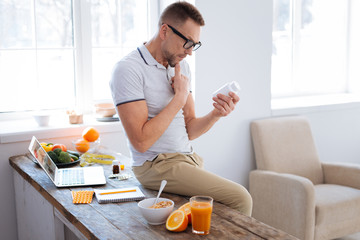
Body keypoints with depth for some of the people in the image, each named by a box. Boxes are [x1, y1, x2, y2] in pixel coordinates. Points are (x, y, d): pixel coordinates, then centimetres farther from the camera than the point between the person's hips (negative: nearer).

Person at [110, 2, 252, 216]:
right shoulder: (128, 69, -13)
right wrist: (180, 97, -15)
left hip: (189, 157, 8)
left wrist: (216, 115, -9)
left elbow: (189, 131, 11)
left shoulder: (181, 67, 11)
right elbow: (141, 141, -20)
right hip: (156, 166, -8)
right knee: (239, 198, -19)